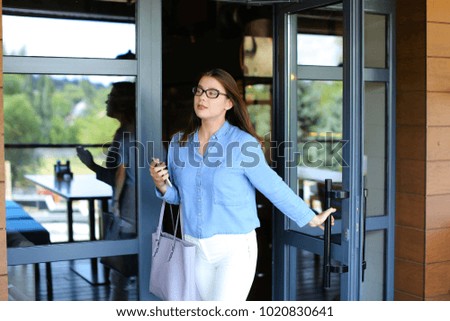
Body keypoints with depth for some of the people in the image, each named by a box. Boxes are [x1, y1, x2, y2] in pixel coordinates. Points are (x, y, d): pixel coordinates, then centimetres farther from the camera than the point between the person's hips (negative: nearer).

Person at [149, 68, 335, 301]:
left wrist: (311, 218, -2)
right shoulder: (179, 142, 3)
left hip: (235, 247, -5)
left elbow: (274, 187, -6)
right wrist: (162, 186, -8)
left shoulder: (243, 143, -13)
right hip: (195, 247, 6)